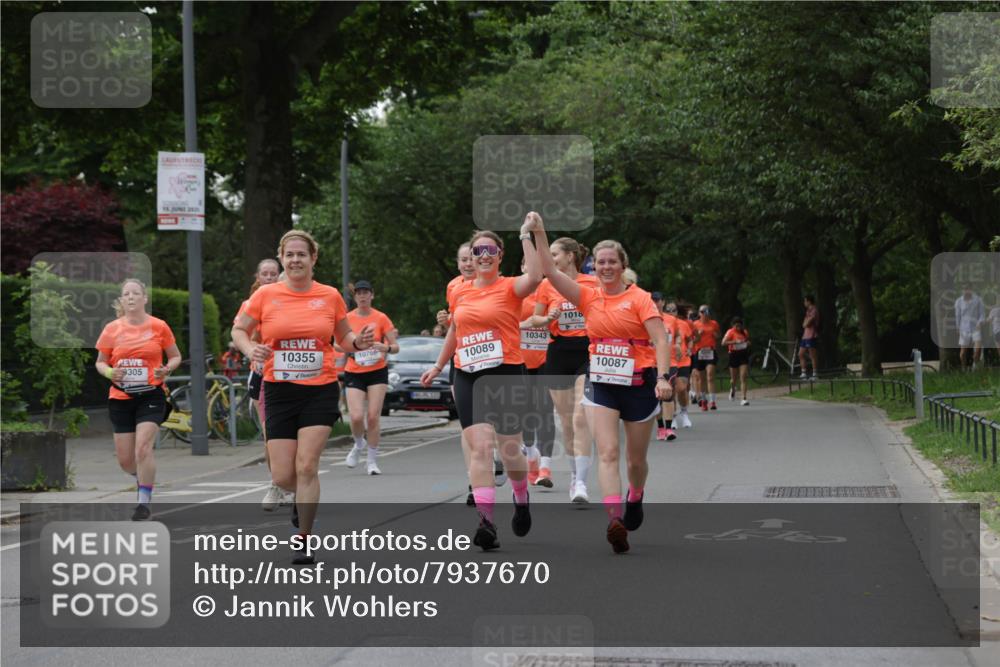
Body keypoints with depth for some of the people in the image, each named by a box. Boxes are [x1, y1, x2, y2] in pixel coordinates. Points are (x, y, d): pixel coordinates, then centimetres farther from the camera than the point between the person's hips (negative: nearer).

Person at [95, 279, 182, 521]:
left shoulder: (158, 326, -2)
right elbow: (100, 362, 10)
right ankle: (143, 478, 40)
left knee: (143, 448, -19)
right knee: (125, 459, 6)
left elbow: (175, 356, 8)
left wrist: (167, 369, -13)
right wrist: (109, 373, -12)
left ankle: (144, 502, -9)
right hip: (120, 398, 3)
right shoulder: (112, 329, 1)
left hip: (151, 395, -3)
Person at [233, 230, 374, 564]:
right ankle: (303, 497, 36)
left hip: (320, 390, -1)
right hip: (280, 391, 1)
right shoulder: (265, 295, -1)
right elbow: (239, 329, 10)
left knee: (306, 466, -12)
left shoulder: (330, 296, 1)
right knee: (283, 476, -2)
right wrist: (251, 350, -11)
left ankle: (303, 539, 2)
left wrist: (358, 342, -9)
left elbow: (344, 338, 13)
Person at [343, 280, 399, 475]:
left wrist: (386, 348, -20)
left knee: (373, 416, -7)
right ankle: (359, 445, 20)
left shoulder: (381, 318, 0)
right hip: (354, 373, 1)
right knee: (356, 417, -13)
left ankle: (372, 460, 6)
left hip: (377, 371, 0)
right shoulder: (347, 319, 2)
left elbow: (395, 346, 1)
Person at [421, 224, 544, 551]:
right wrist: (438, 366, 32)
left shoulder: (509, 288, -4)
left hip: (506, 376, -3)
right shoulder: (460, 293, 11)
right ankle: (486, 520, -17)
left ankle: (521, 497, 37)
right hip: (468, 378, 3)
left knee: (510, 449, 6)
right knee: (480, 447, -11)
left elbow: (534, 277, -27)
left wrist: (526, 237, -23)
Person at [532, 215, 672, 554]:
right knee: (607, 453, -16)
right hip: (601, 384, 2)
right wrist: (539, 234, -10)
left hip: (638, 383, -2)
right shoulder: (589, 297, 5)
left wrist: (663, 378, -25)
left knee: (636, 459, 11)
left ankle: (635, 499, 42)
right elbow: (551, 272, -2)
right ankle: (614, 520, -28)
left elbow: (660, 340, -12)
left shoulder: (639, 298, -4)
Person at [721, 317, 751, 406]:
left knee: (743, 378, -8)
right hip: (734, 355, -2)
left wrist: (748, 343, 2)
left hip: (743, 355, 2)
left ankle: (744, 399, -11)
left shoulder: (745, 332, 8)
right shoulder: (731, 332, -7)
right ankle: (732, 389, 45)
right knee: (733, 379, 10)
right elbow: (723, 342, -20)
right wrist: (735, 342, -29)